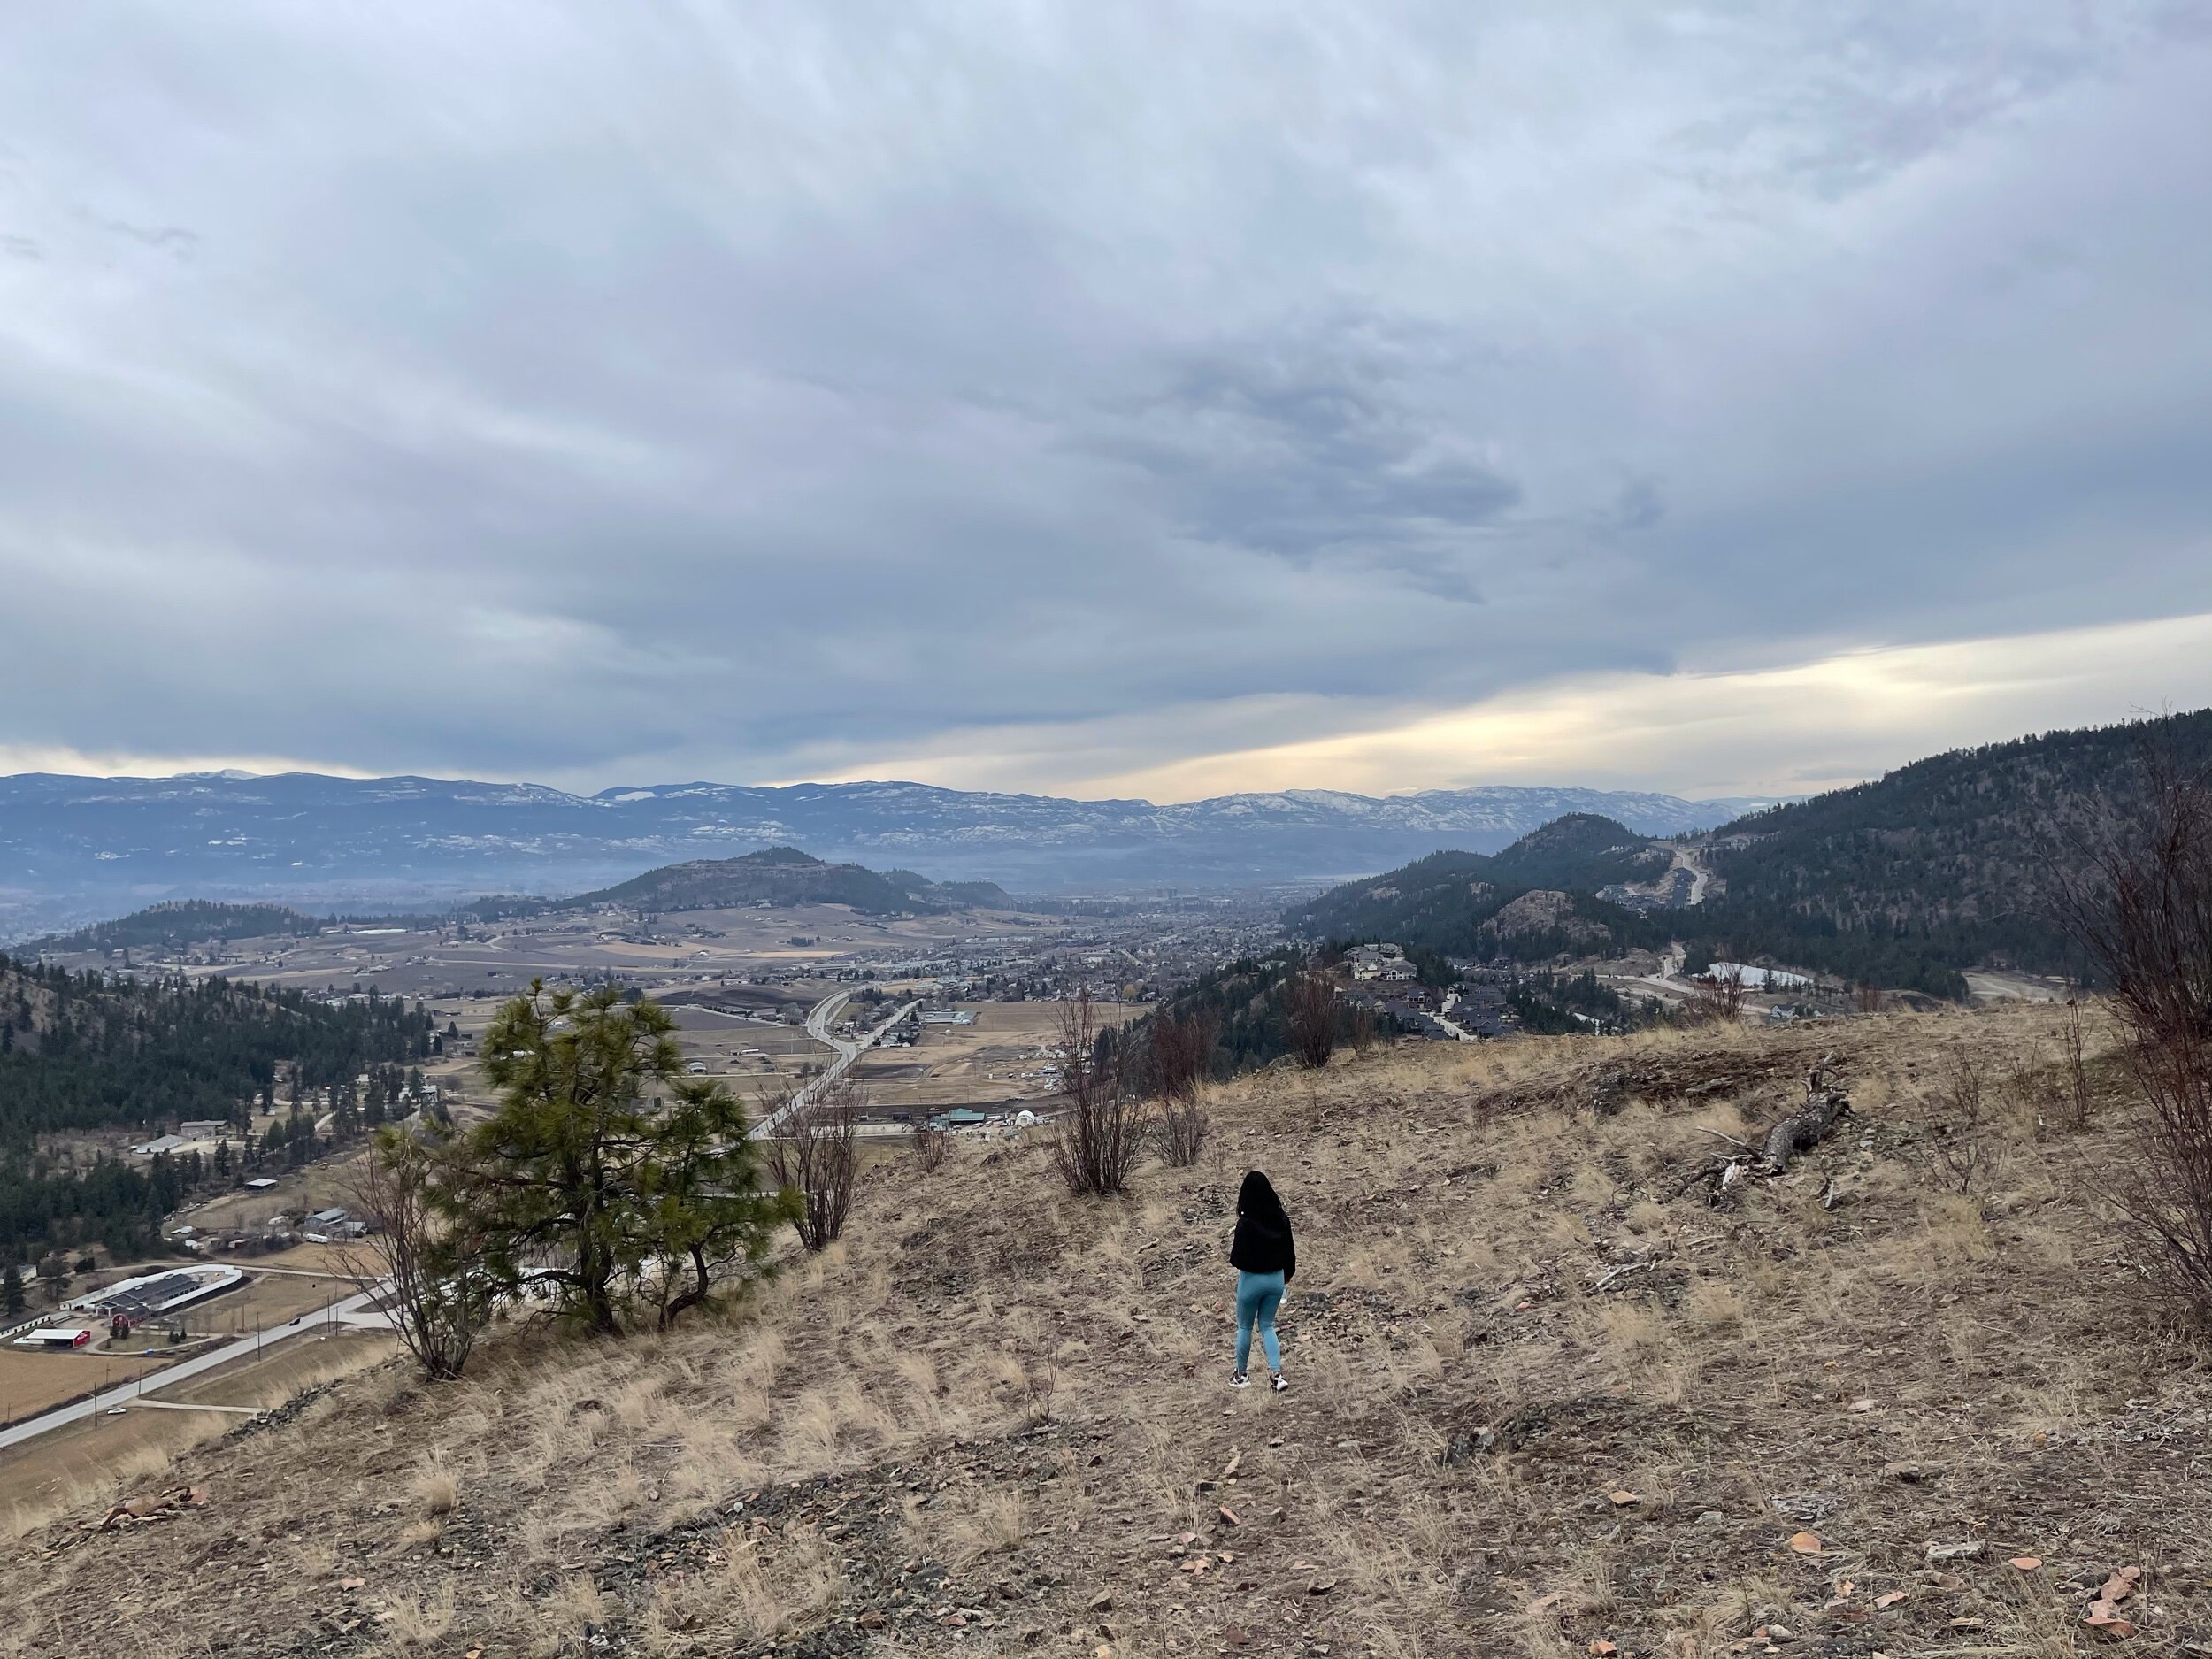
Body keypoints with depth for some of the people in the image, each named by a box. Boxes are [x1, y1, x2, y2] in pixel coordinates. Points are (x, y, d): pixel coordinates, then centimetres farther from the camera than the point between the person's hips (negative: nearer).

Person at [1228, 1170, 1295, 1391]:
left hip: (1252, 1280, -4)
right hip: (1276, 1279, 4)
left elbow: (1238, 1260, -24)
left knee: (1244, 1327, 17)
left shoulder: (1246, 1223, -23)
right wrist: (1288, 1273, 18)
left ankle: (1241, 1374, 30)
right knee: (1267, 1326, 18)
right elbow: (1289, 1251, 3)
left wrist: (1231, 1251, -3)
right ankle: (1277, 1374, 4)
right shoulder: (1281, 1219, -8)